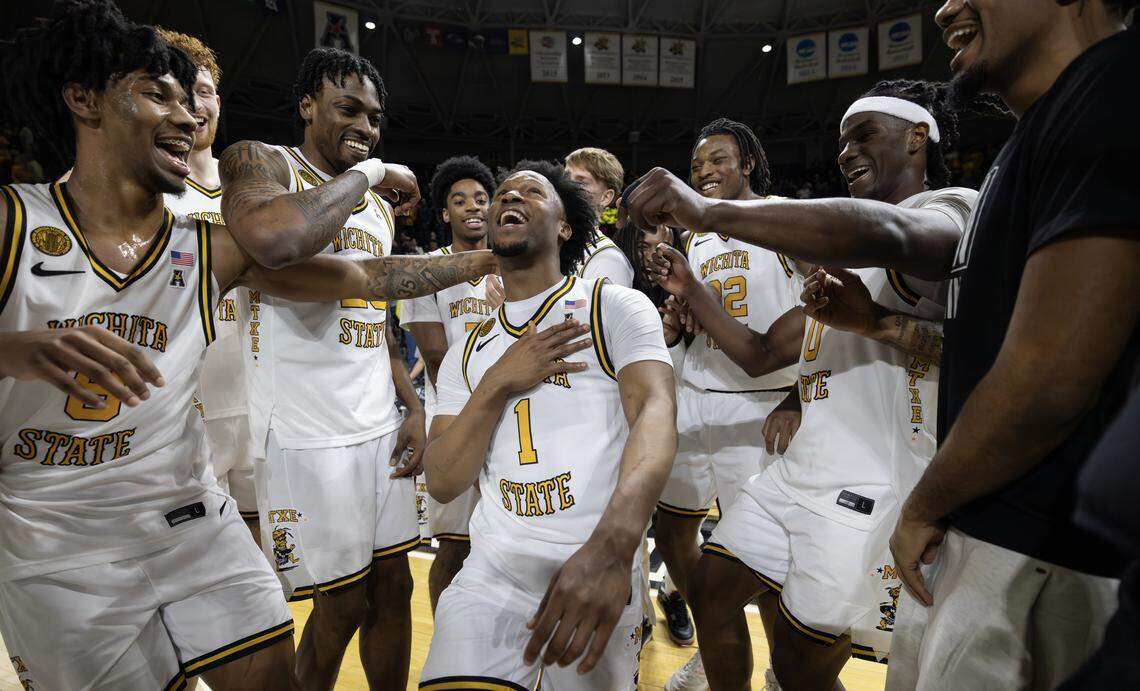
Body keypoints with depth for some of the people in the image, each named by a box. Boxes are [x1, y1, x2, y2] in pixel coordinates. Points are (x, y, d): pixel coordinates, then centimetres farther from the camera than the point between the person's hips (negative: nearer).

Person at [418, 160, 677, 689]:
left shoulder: (616, 307, -3)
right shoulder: (468, 352, 11)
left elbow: (655, 413, -20)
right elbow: (443, 483, 4)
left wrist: (613, 546, -38)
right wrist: (497, 384, -12)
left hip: (598, 572, -2)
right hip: (490, 573, 3)